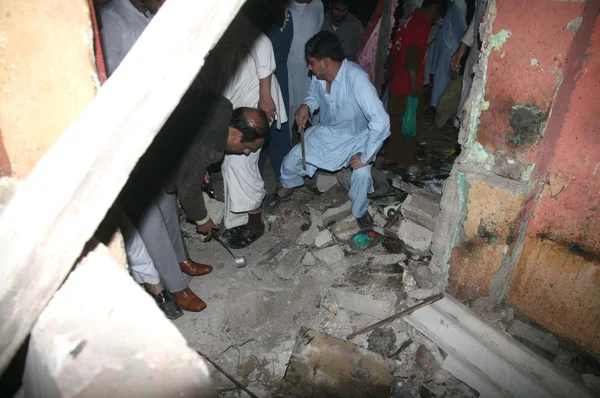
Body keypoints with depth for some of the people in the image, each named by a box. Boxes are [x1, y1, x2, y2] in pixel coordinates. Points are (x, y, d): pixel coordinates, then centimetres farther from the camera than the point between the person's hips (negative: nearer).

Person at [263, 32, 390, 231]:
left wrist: (366, 155, -32)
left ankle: (360, 212, 4)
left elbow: (381, 121, -40)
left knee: (362, 173, -28)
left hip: (356, 137, -5)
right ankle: (286, 188, 34)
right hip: (326, 132, 5)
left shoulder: (356, 78, -36)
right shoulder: (318, 77, -16)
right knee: (292, 159, 0)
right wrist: (306, 106, -14)